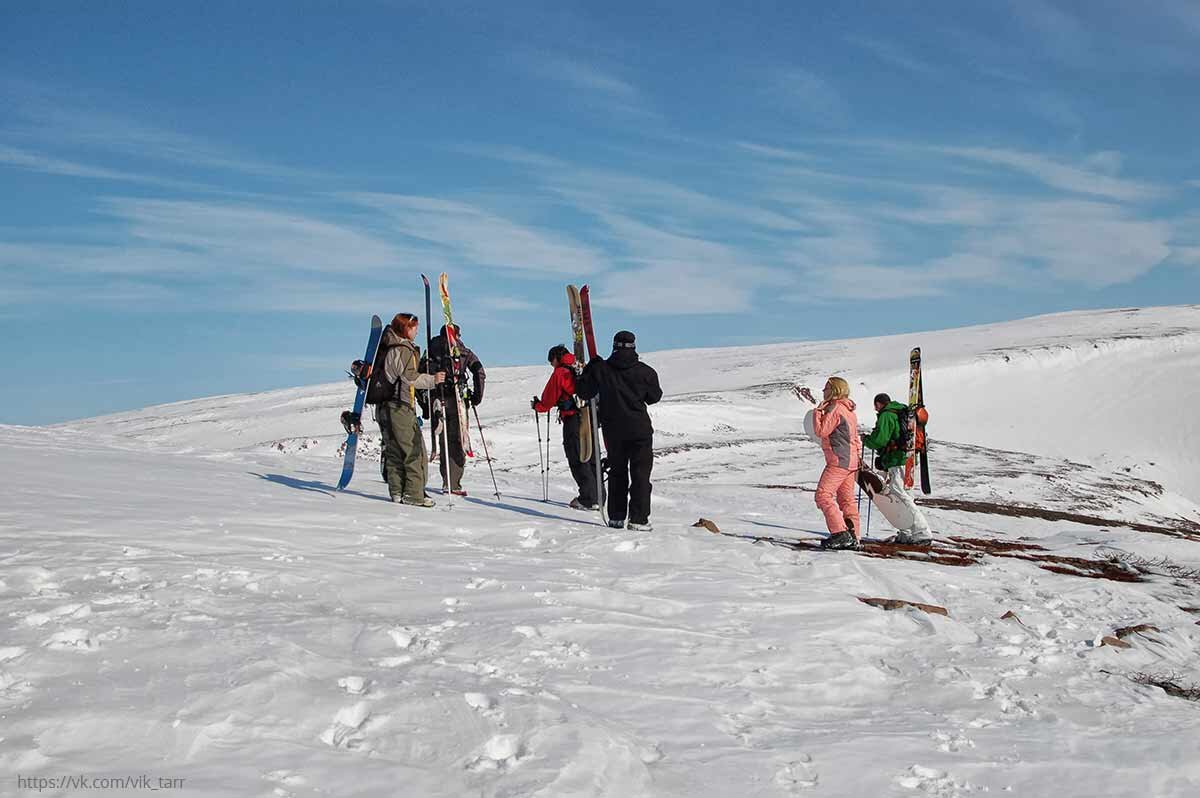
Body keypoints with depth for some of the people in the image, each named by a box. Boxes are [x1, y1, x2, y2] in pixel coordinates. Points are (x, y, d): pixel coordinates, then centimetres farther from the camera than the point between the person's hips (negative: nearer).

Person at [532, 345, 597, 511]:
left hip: (573, 420, -7)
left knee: (577, 459, -3)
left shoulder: (560, 373, -4)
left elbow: (548, 400, -2)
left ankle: (589, 499, -6)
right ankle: (597, 496, 15)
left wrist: (536, 405, 17)